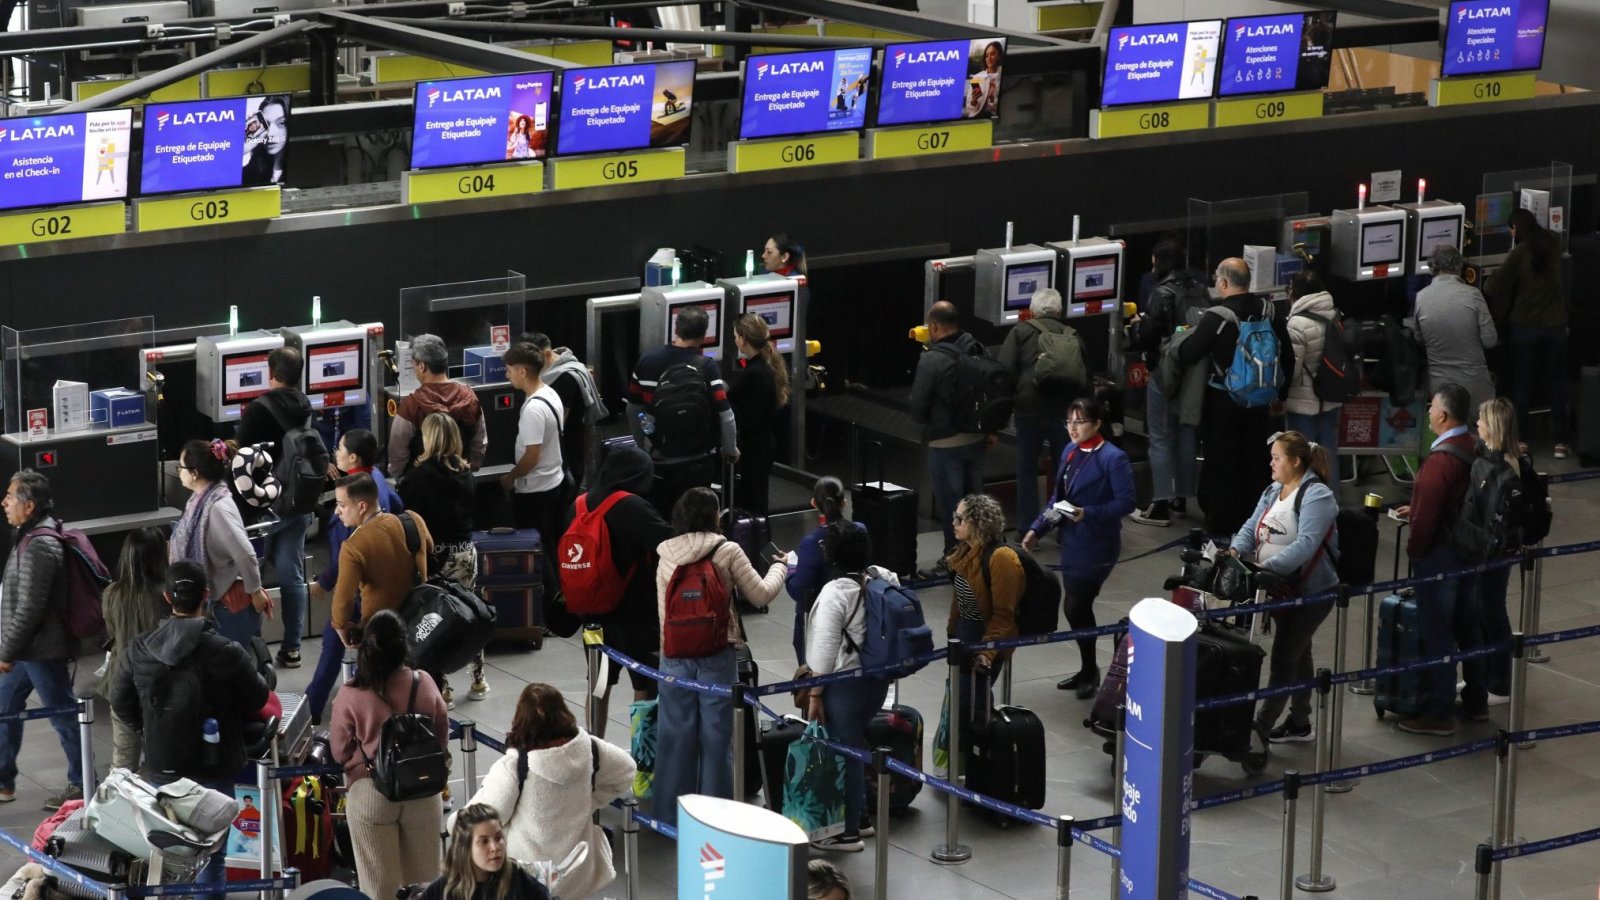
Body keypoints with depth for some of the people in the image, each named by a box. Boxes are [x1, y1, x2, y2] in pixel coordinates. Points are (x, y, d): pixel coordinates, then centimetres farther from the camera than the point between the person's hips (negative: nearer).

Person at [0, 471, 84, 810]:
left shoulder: (39, 546, -23)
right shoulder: (30, 536, 8)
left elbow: (29, 608, -25)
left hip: (41, 650, -10)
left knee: (64, 716, 2)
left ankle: (81, 784, 13)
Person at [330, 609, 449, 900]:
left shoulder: (351, 695, -16)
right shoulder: (425, 684, -9)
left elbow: (340, 751, -5)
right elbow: (442, 739, 3)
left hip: (371, 794, -2)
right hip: (423, 792, 2)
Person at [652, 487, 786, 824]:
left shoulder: (666, 556, 2)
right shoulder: (728, 552, -7)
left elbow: (662, 611, 7)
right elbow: (760, 595, -2)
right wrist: (779, 567, 16)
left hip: (675, 655, 3)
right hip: (716, 657, -3)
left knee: (676, 734, 9)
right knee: (715, 735, 6)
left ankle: (671, 811, 16)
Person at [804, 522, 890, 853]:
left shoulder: (835, 592, -19)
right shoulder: (884, 580, 2)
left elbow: (825, 648, -18)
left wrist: (814, 694, -13)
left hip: (845, 685, -8)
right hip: (878, 678, 8)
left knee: (844, 752, 2)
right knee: (855, 746, 22)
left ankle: (848, 831, 10)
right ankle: (860, 816, 32)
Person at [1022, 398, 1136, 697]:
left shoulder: (1113, 458, -15)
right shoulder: (1070, 452, 8)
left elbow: (1126, 503, -17)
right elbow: (1057, 497, 15)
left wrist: (1088, 514, -26)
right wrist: (1037, 529, 6)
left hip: (1097, 545, -8)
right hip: (1072, 542, 8)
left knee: (1075, 606, -6)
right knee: (1078, 607, 13)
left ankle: (1090, 672, 10)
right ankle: (1088, 671, 26)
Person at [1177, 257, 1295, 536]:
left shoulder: (1216, 317, -19)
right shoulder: (1269, 312, -1)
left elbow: (1187, 356, -17)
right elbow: (1287, 358, 6)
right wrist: (1279, 396, 16)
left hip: (1223, 401, -5)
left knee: (1222, 463, 5)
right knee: (1255, 461, 15)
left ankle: (1222, 525, 10)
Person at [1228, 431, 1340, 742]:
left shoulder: (1317, 496, -19)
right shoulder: (1273, 492, 8)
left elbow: (1306, 544, -30)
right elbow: (1251, 528, 5)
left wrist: (1267, 566, -39)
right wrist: (1235, 551, -17)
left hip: (1310, 591, -8)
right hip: (1282, 588, 9)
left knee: (1283, 658, -6)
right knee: (1297, 654, 18)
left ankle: (1261, 727, -3)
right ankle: (1299, 723, 29)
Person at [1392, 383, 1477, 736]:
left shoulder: (1440, 459, -24)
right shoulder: (1474, 449, 4)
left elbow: (1426, 514, -24)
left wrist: (1414, 549, -9)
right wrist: (1415, 511, 18)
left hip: (1438, 554, -9)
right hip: (1467, 552, 9)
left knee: (1435, 632, -1)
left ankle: (1437, 714, 4)